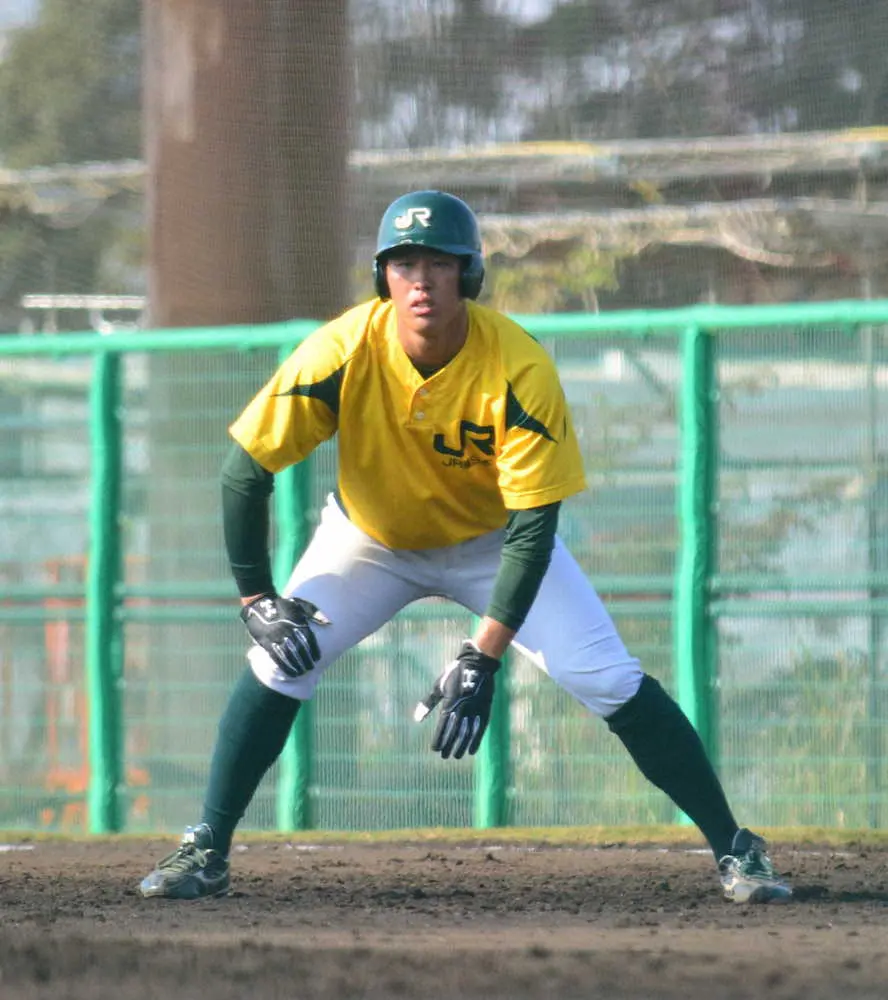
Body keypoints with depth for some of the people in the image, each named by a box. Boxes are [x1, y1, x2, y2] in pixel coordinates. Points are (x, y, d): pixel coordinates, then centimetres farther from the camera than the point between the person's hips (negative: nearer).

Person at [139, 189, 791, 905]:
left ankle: (733, 848, -4)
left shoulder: (521, 370, -32)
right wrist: (256, 599, -25)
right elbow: (246, 471, -20)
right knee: (279, 660, -17)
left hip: (493, 542, -1)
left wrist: (484, 657, -34)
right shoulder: (342, 354, -30)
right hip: (370, 541, 1)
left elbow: (532, 529, -29)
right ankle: (206, 853, -4)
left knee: (610, 681, -14)